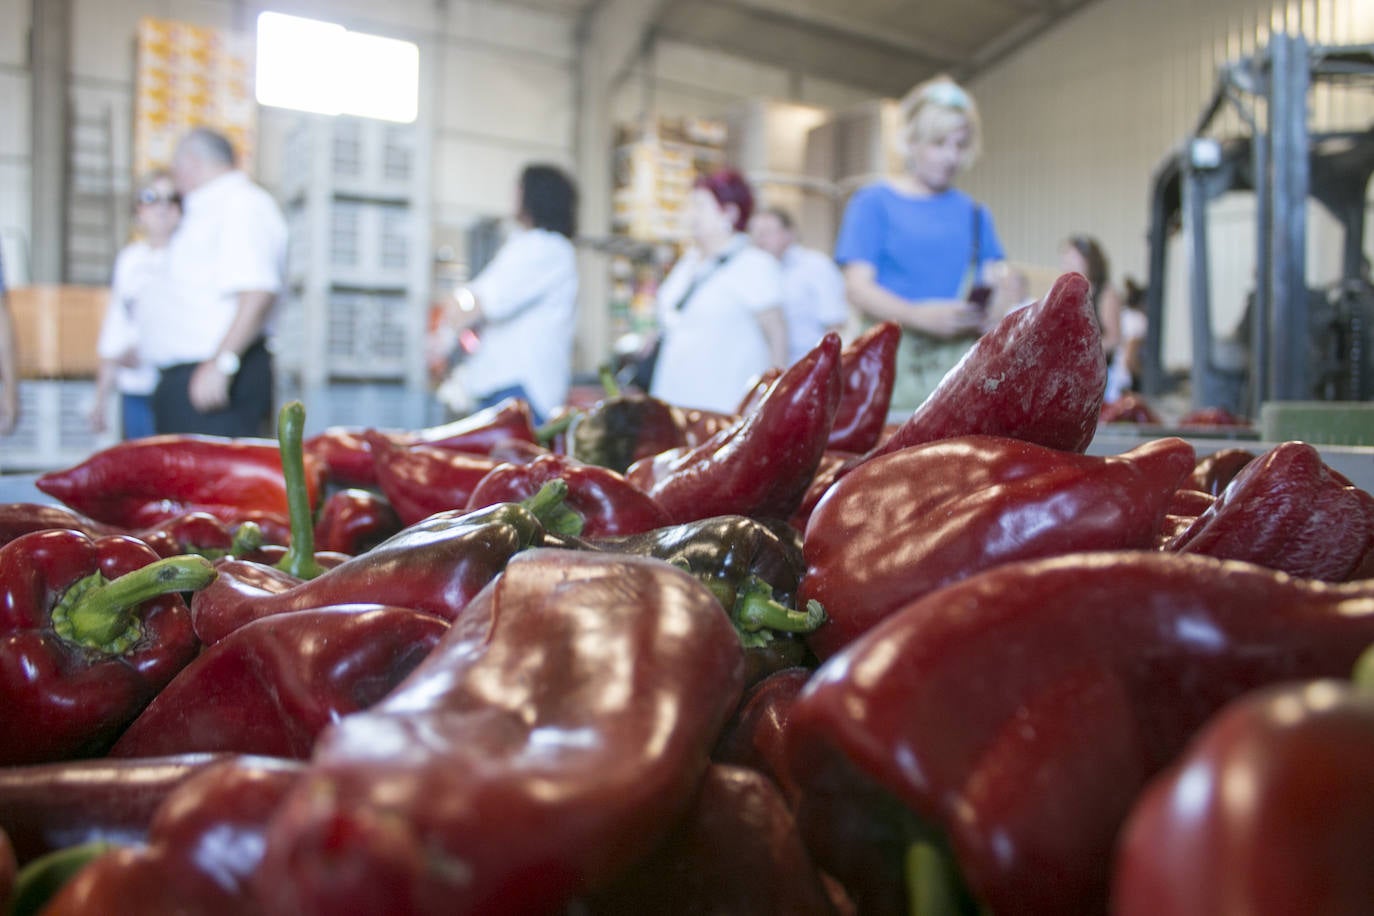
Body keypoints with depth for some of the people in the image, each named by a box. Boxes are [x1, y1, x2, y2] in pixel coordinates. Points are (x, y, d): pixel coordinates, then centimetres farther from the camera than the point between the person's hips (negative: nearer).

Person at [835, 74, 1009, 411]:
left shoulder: (974, 212, 18)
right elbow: (858, 287, -4)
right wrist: (918, 315, -19)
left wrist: (992, 310, -9)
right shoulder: (874, 202, 5)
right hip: (895, 356, -3)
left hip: (963, 358, 4)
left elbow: (997, 286, 16)